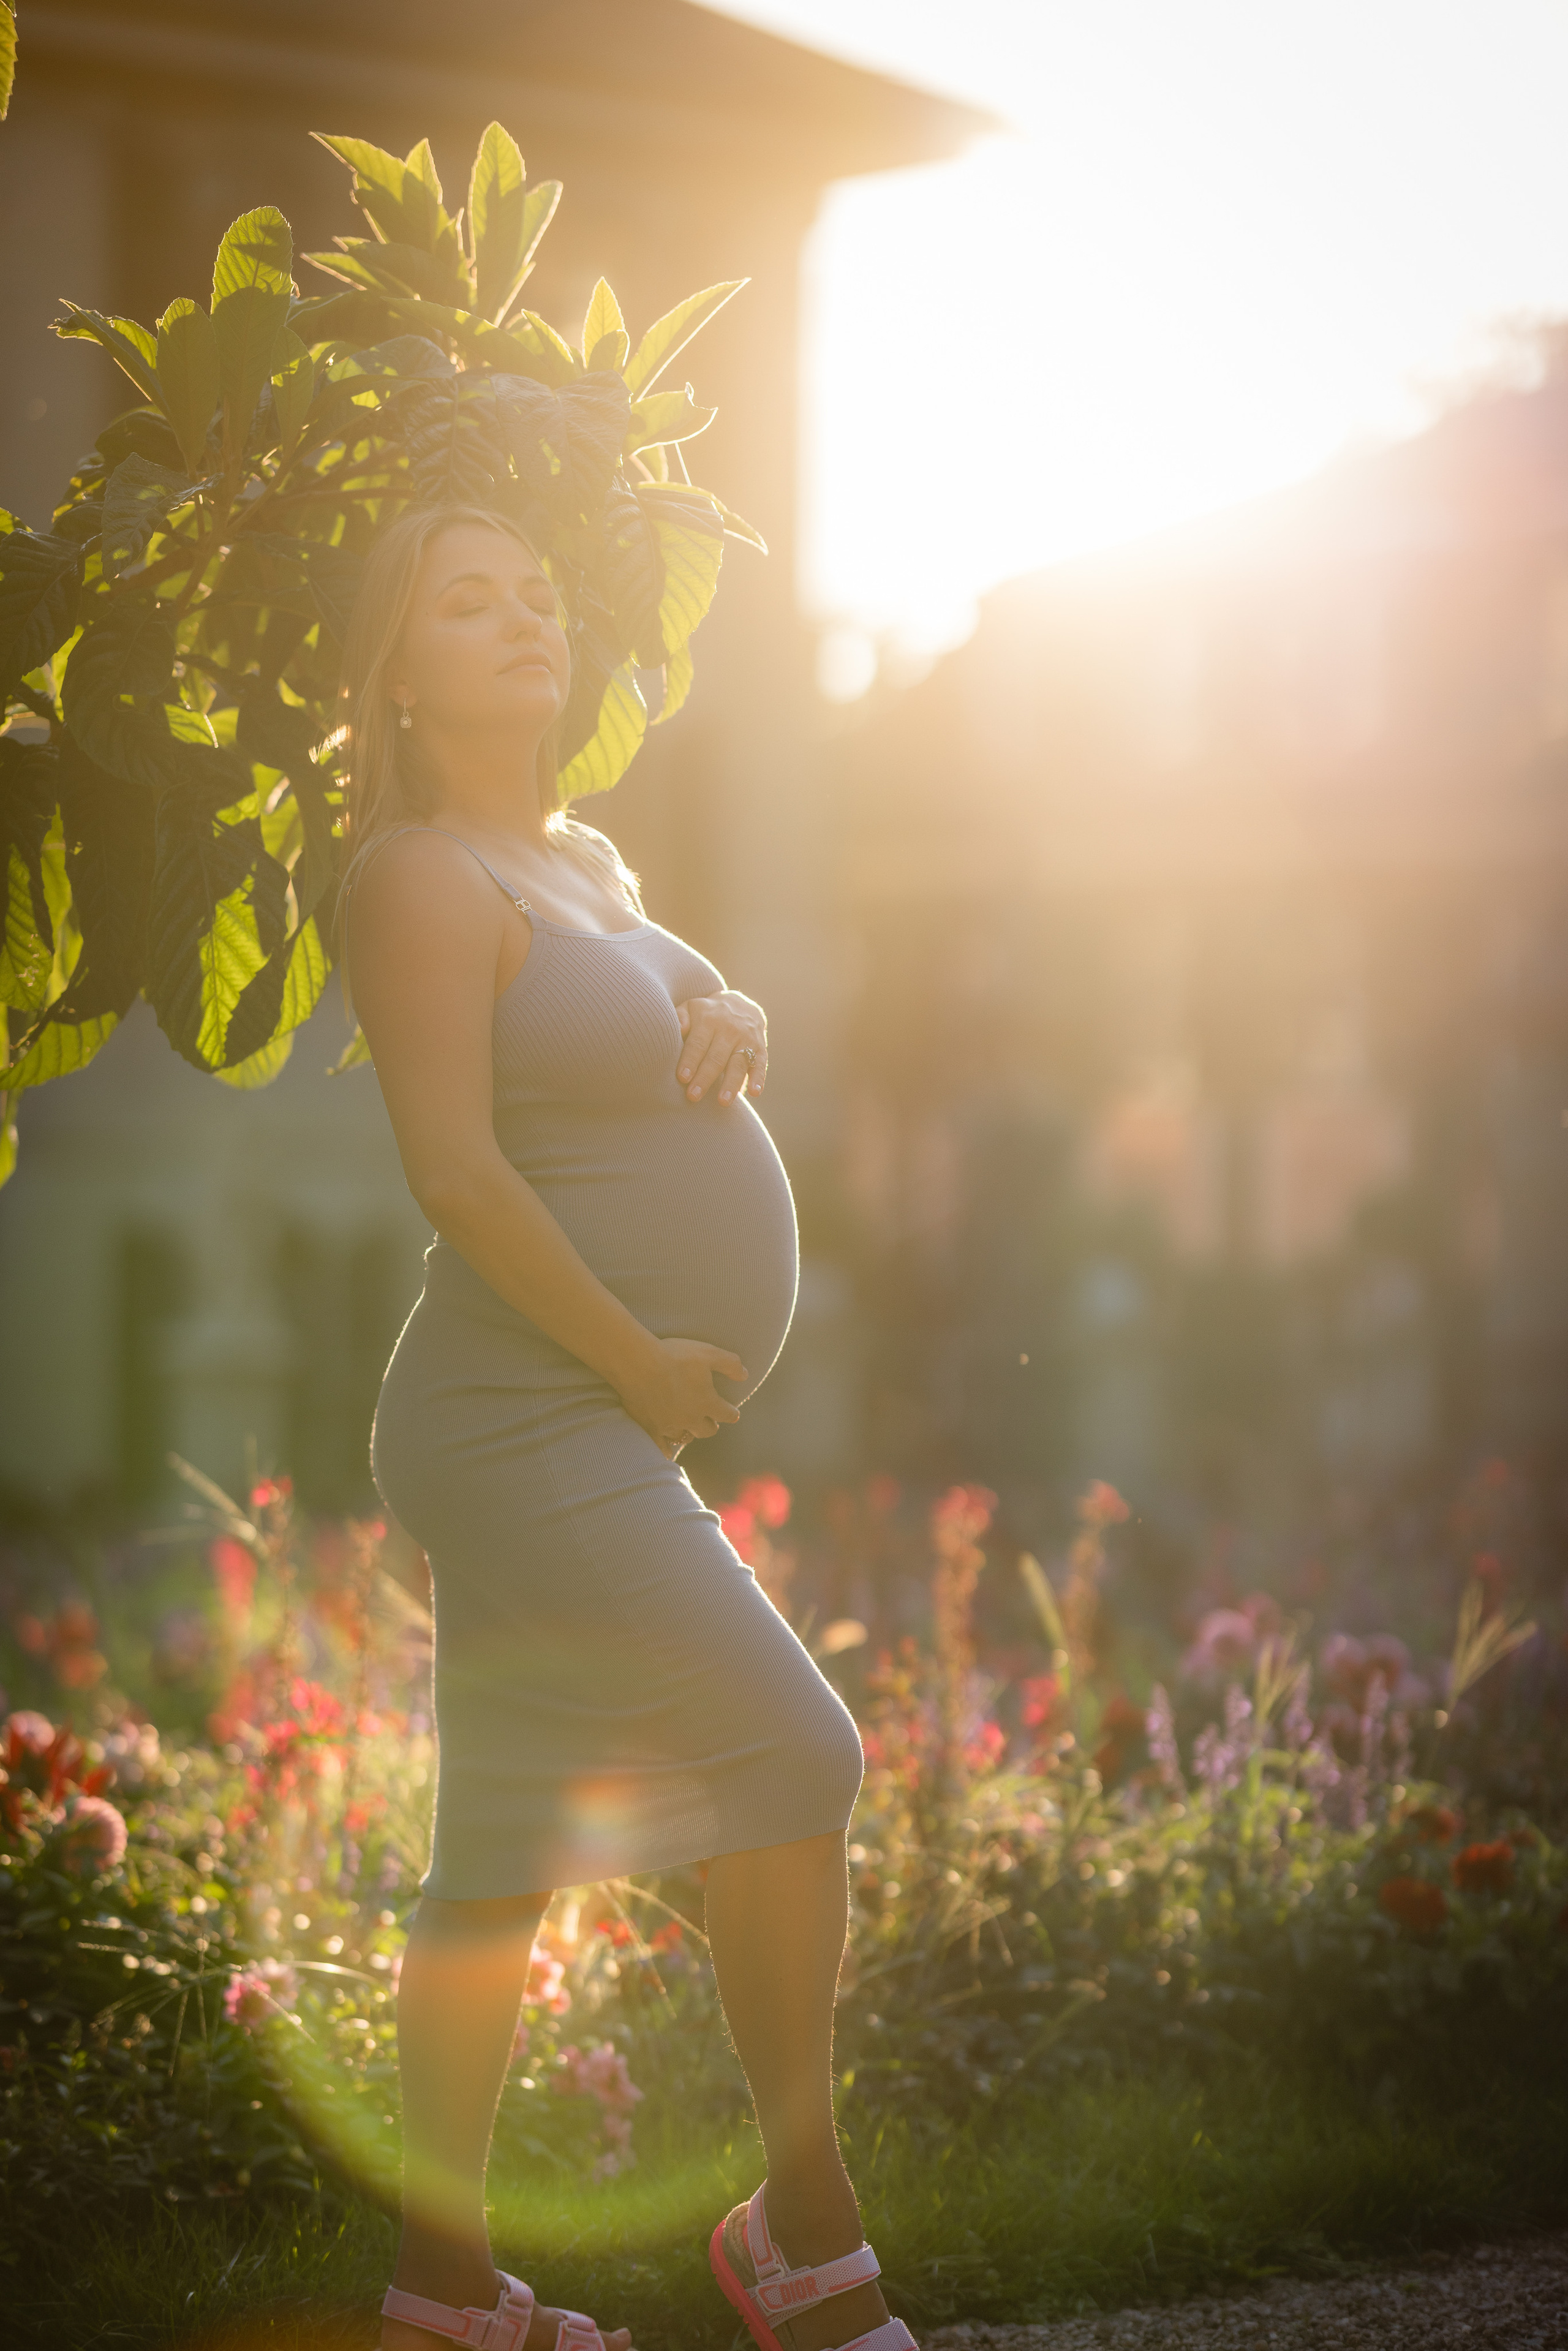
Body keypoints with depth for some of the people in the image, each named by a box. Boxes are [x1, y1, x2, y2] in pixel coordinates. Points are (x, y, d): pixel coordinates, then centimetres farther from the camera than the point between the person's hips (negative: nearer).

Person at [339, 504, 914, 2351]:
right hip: (534, 1423, -9)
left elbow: (674, 1035, 27)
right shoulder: (424, 877, -13)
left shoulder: (582, 862, 15)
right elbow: (454, 1165, -21)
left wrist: (732, 1020, 3)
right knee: (791, 1762, -10)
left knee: (510, 1850, 11)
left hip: (583, 1435, 9)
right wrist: (641, 1358, -17)